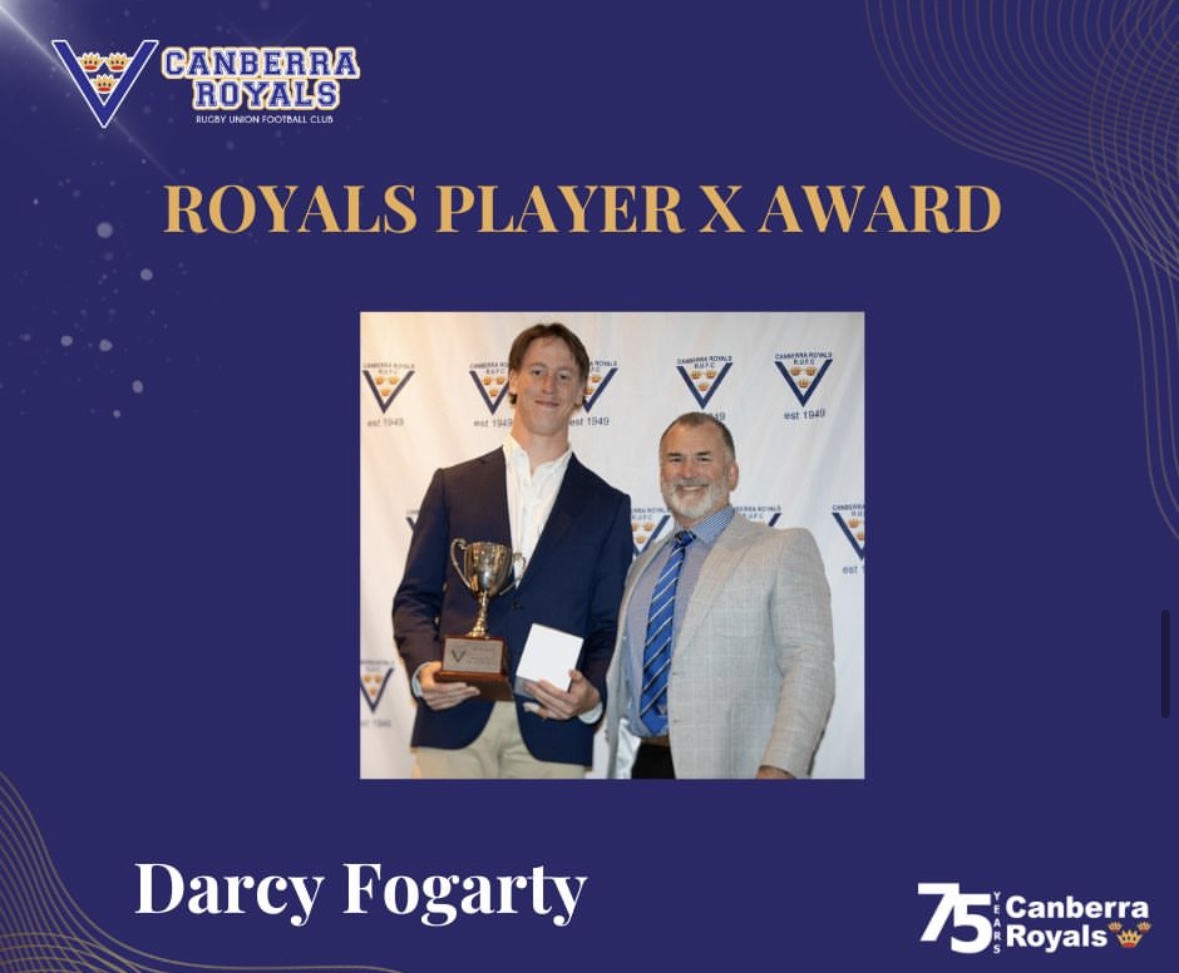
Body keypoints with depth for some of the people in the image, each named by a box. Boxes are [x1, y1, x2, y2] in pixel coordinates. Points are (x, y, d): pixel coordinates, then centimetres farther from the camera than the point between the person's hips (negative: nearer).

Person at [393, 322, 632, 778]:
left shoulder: (608, 506, 10)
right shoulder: (453, 485, 10)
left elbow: (611, 625, 8)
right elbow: (415, 597, 10)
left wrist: (593, 693, -11)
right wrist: (423, 666, -9)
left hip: (552, 728, 0)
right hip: (453, 719, 0)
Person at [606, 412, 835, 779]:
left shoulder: (783, 550, -4)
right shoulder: (644, 565, 15)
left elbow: (810, 664, -13)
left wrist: (778, 770, -22)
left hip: (733, 764, -5)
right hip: (646, 762, 5)